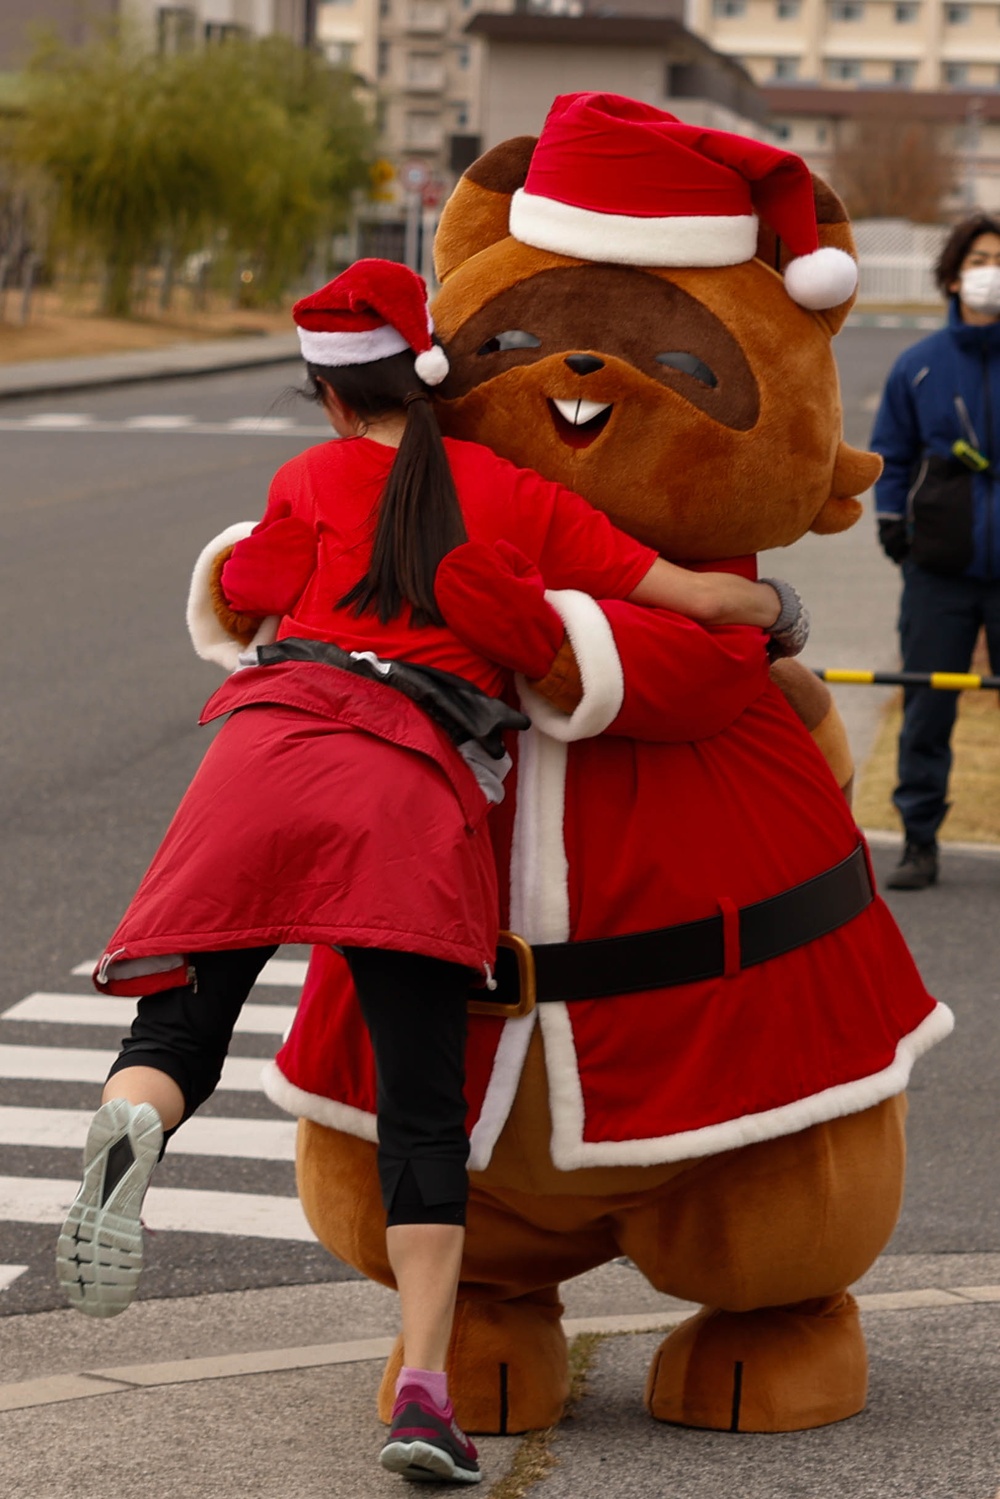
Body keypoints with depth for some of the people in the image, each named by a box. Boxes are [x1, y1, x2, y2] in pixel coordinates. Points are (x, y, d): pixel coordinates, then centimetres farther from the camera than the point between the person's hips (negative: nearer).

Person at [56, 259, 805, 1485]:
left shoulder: (310, 482, 19)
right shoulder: (517, 496, 21)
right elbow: (697, 596, 21)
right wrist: (776, 609, 42)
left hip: (275, 740, 0)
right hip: (419, 790, 0)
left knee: (174, 1035, 4)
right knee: (423, 1107, 3)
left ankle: (126, 1129, -33)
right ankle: (424, 1389, -9)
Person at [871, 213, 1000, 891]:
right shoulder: (919, 366, 5)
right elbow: (892, 454, 15)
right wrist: (891, 522, 4)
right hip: (939, 572, 1)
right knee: (926, 711, 4)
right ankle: (919, 842, 13)